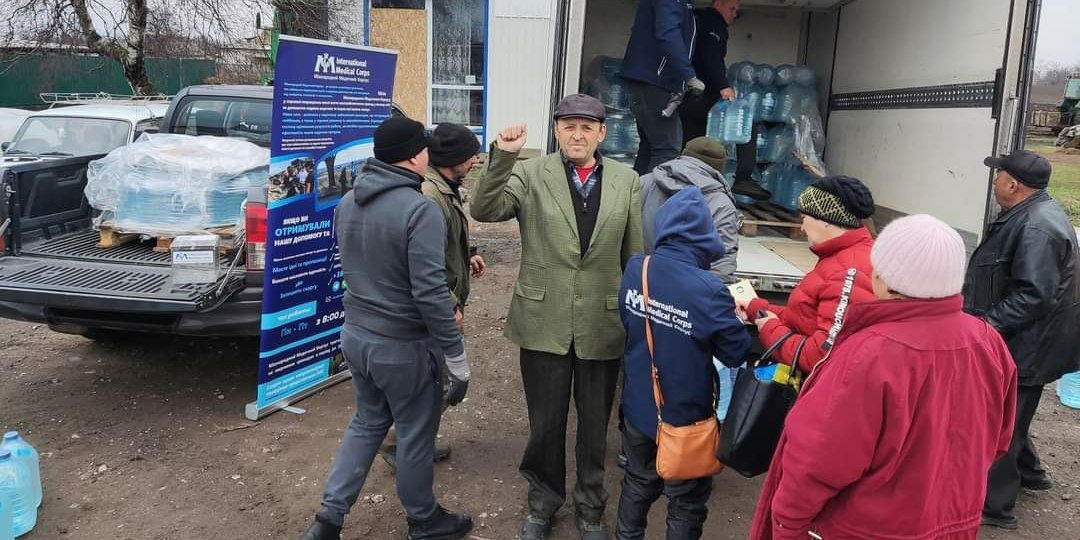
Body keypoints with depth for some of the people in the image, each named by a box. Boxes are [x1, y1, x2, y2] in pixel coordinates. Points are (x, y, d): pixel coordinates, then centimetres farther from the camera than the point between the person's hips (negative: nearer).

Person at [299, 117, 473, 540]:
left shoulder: (348, 202, 3)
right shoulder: (420, 210, -23)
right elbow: (430, 293, -25)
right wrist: (457, 360, -17)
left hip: (355, 334, 7)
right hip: (405, 346, -7)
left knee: (367, 423, 24)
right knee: (416, 436, 12)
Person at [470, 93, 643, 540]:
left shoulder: (626, 181, 2)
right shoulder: (531, 174, -3)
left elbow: (635, 255, 5)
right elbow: (484, 211, -17)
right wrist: (502, 157, -28)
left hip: (602, 326, 1)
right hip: (544, 324, -1)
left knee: (595, 426, 16)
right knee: (545, 424, 13)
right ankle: (542, 503, 38)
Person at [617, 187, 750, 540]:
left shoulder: (635, 270, -13)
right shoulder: (709, 291, -28)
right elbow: (736, 353, -15)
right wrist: (736, 314, 1)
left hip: (638, 408, 5)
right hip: (684, 418, -5)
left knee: (638, 483, 29)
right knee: (687, 501, 19)